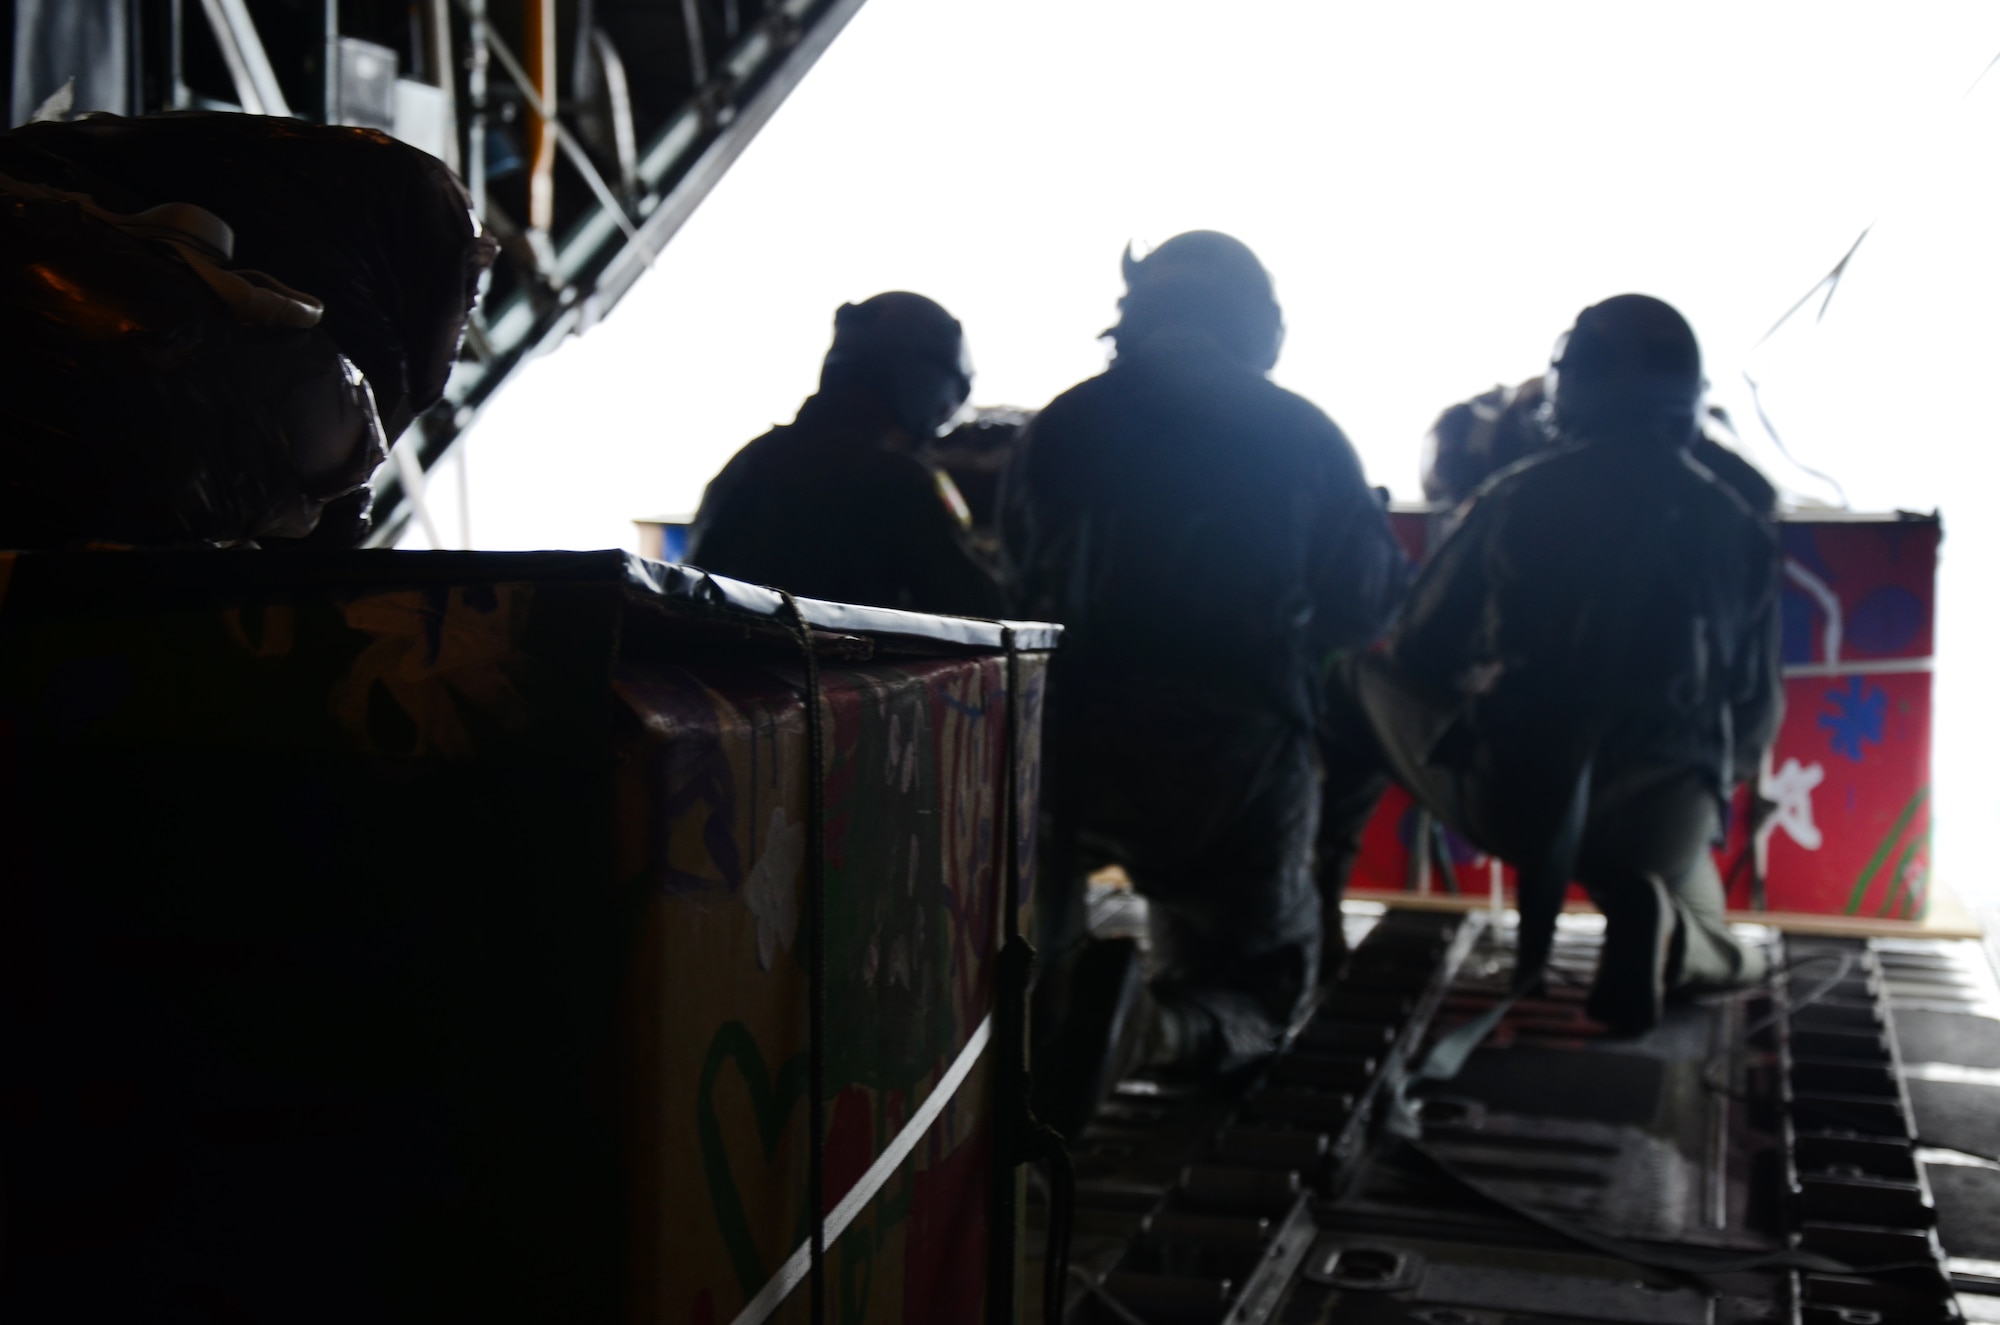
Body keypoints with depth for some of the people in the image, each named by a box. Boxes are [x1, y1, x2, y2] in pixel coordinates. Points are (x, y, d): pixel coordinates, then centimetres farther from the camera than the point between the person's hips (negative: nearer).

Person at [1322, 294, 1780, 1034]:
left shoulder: (1520, 498, -4)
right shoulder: (1740, 529, 4)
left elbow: (1418, 658, 0)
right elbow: (1757, 714, 9)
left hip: (1507, 799, -2)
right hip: (1657, 826, 2)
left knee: (1365, 685, 23)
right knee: (1717, 960, 37)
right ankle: (1665, 930, 5)